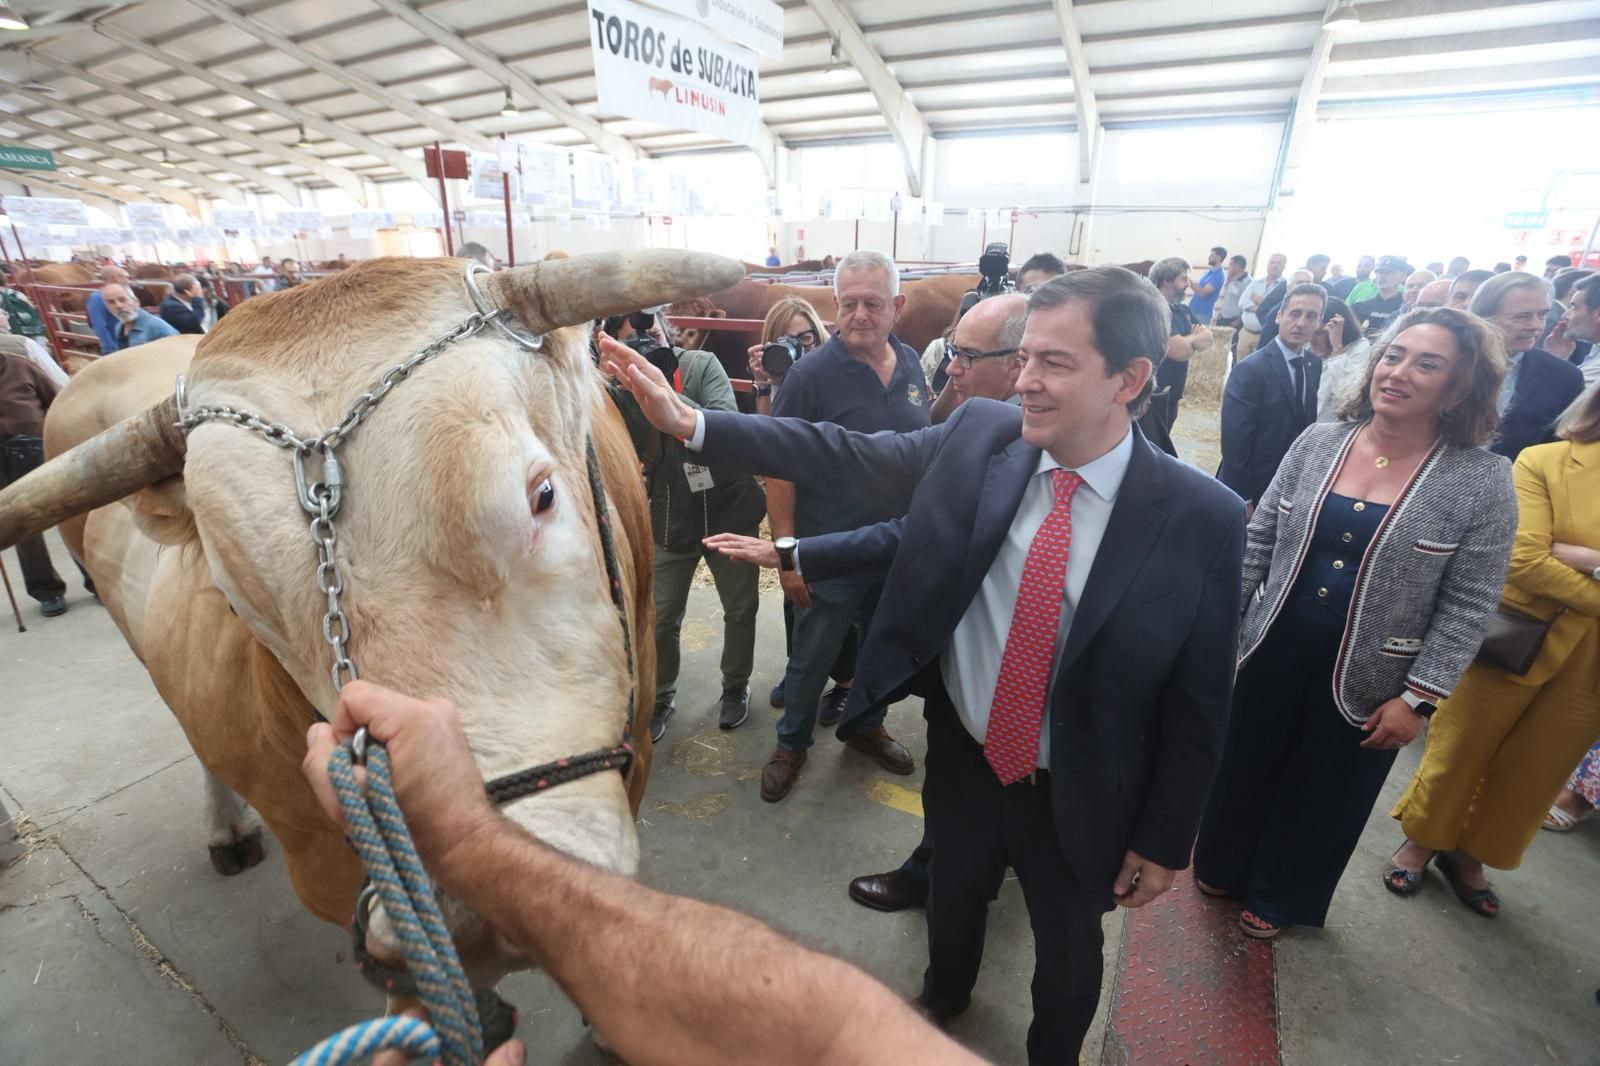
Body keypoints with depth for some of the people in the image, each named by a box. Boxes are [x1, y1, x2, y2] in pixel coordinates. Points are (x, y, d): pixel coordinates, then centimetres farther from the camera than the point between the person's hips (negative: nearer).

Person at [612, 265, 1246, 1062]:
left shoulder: (1202, 517, -19)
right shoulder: (980, 435, -13)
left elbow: (1198, 700, -11)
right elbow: (845, 457, -13)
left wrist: (1165, 840, -4)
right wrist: (689, 423, -18)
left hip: (1078, 795, -2)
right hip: (962, 756, 3)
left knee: (1067, 950, 25)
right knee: (954, 892, 31)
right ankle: (944, 993, 65)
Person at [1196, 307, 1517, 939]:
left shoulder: (1483, 480, -12)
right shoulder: (1318, 442, -4)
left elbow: (1467, 606, -10)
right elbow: (1259, 541, 1)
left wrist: (1418, 700, -12)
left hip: (1366, 680, -2)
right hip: (1273, 651, 2)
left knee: (1321, 794, 19)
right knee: (1245, 768, 20)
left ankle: (1280, 897, 46)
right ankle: (1222, 867, 47)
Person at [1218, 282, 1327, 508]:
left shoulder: (1315, 364, 4)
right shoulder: (1250, 370, -18)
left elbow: (1307, 426, 7)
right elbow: (1234, 444, -19)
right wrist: (1241, 499, -19)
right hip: (1251, 488, -6)